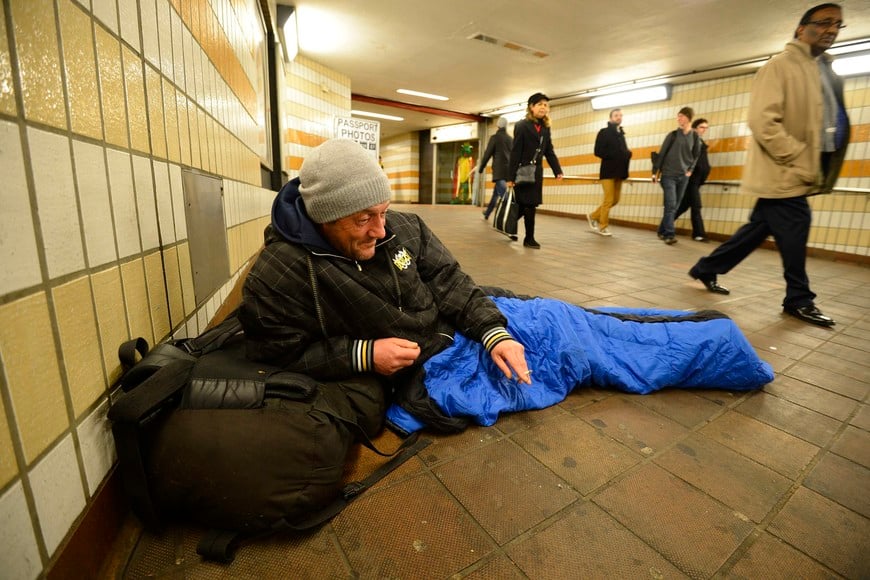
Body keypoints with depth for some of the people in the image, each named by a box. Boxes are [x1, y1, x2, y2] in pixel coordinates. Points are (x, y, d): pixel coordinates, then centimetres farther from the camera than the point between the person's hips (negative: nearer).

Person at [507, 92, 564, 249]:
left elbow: (549, 152, 14)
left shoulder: (545, 128, 12)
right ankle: (529, 238, 7)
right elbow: (515, 152, -10)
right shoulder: (521, 125, -5)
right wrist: (511, 176, -15)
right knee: (528, 204, -4)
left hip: (537, 171, 6)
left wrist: (558, 170, 1)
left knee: (530, 204, 5)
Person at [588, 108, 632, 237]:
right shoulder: (604, 132, -2)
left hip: (619, 172, 7)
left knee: (615, 200, 8)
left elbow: (623, 151, 21)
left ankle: (593, 216, 23)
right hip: (608, 171, -7)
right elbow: (598, 151, -11)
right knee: (609, 200, -6)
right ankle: (602, 227, 5)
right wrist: (615, 155, -18)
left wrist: (627, 154, -2)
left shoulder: (621, 134, 19)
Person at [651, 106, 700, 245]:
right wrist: (655, 171, -4)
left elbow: (696, 155, 18)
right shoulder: (673, 135, 0)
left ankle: (662, 231, 15)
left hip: (683, 177, 4)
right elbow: (662, 153, 0)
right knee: (671, 205, -14)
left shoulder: (694, 137, 7)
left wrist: (690, 170, 7)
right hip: (668, 175, -3)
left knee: (675, 206, 5)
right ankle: (669, 234, -16)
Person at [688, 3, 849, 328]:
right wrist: (802, 163, -19)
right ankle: (799, 300, 10)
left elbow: (827, 124, 24)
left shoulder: (826, 73, 20)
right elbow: (763, 122, -18)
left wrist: (815, 166, 9)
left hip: (795, 173, 8)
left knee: (759, 228, 11)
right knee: (794, 230, -4)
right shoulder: (780, 66, -6)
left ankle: (707, 269, 23)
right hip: (782, 172, -8)